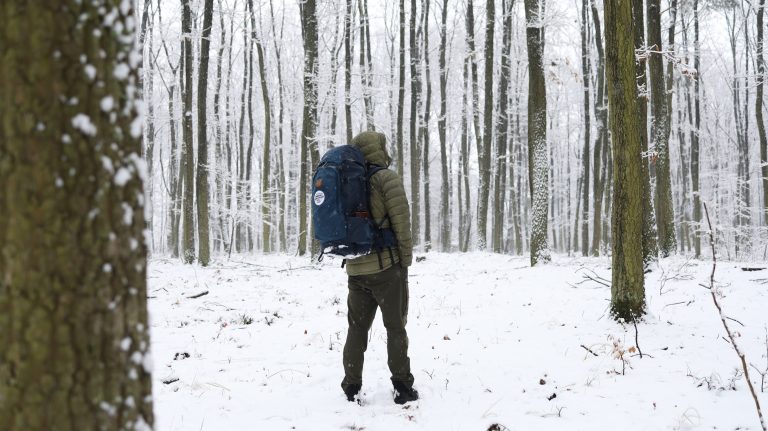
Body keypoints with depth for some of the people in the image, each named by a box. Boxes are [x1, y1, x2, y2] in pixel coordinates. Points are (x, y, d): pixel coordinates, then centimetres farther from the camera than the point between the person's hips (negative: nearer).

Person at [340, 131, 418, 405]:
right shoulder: (387, 178, -10)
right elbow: (401, 221, -13)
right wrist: (407, 257, -4)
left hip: (355, 268, 5)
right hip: (386, 265, -5)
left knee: (357, 328, 13)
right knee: (395, 327, 3)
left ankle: (351, 387, 14)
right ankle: (403, 387, 3)